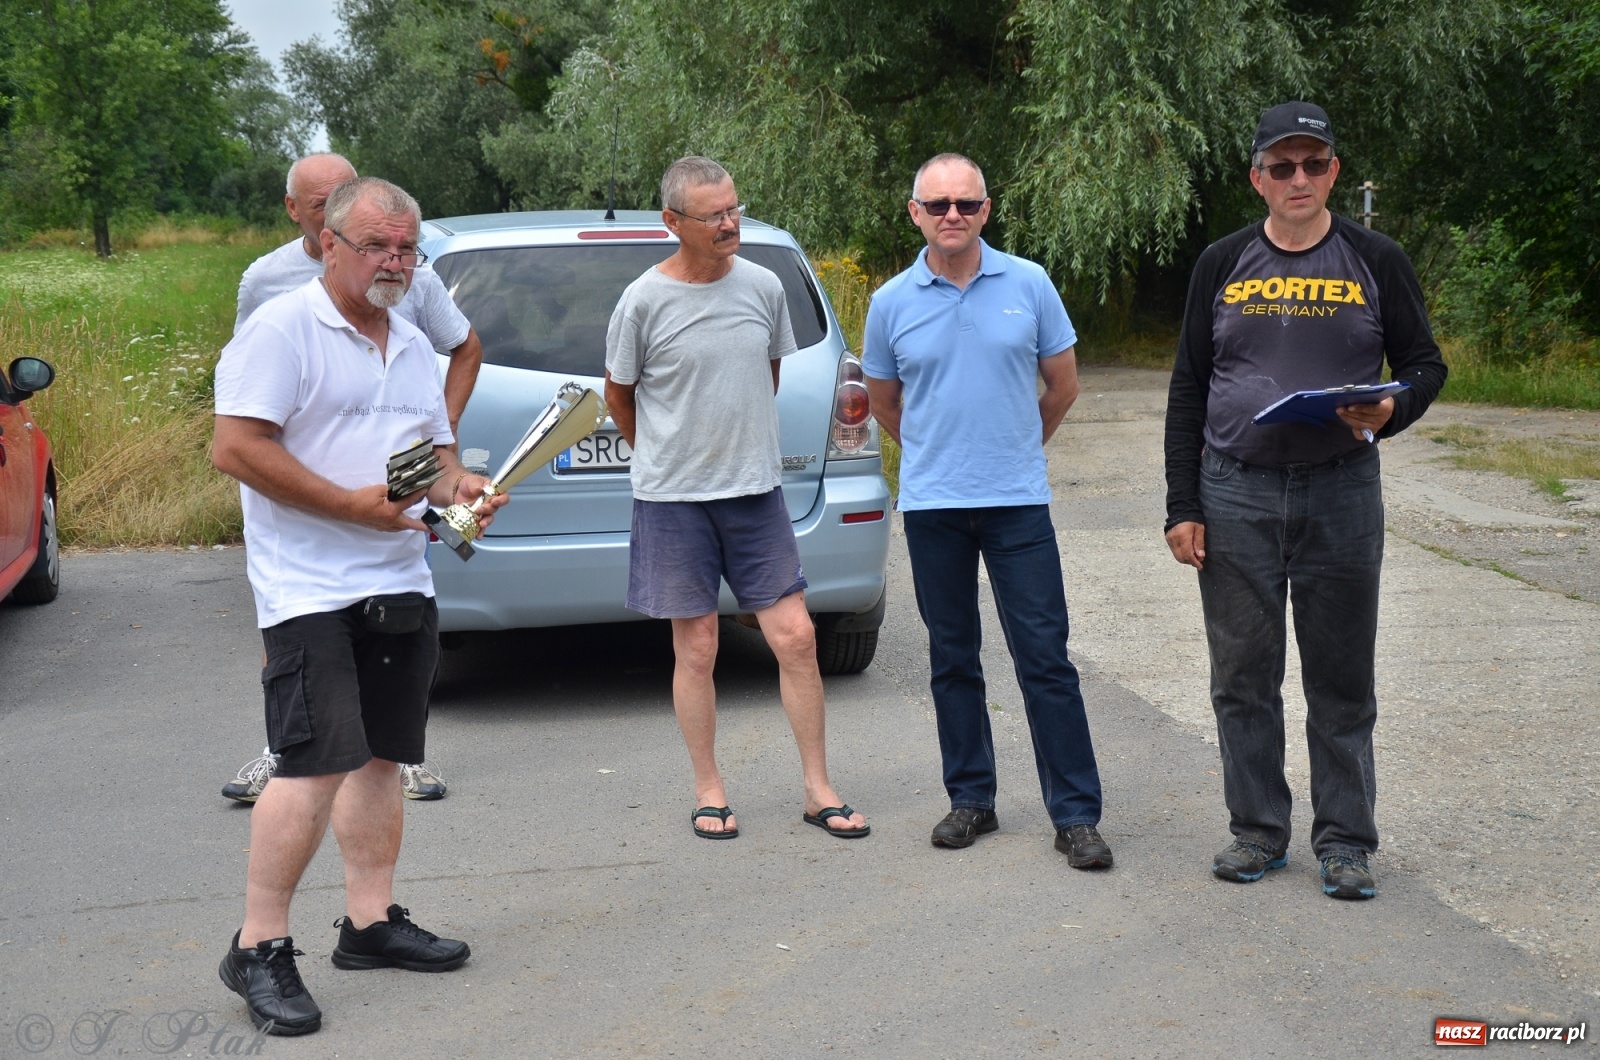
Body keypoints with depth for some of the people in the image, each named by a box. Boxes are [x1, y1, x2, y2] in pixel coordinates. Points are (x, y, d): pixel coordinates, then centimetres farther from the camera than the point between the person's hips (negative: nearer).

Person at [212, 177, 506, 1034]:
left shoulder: (412, 345, 18)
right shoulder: (281, 330, -7)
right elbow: (236, 449, -16)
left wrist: (455, 482, 1)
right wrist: (355, 505, -18)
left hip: (401, 588, 8)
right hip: (313, 592, -8)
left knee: (379, 758, 12)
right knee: (315, 764, -12)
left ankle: (370, 921, 22)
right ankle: (258, 949, -2)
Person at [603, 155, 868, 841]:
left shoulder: (763, 287, 2)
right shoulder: (644, 301, -8)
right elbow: (617, 396, 5)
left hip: (757, 490, 3)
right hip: (674, 501, -3)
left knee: (795, 637, 1)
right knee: (696, 649, 3)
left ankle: (818, 790, 12)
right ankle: (709, 791, 18)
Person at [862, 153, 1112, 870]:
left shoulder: (1029, 285, 0)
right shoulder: (892, 304, 2)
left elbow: (1063, 385, 10)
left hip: (1018, 501, -1)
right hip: (932, 506, 2)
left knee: (1045, 659, -2)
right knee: (953, 659, 10)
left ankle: (1076, 814, 3)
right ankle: (970, 800, 22)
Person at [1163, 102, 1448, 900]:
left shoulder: (1374, 260, 3)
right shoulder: (1222, 264, 6)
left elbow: (1424, 363, 8)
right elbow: (1188, 390, 8)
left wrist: (1390, 412, -16)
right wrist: (1182, 506, 2)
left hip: (1341, 490, -1)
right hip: (1236, 494, 1)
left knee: (1342, 680, 4)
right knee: (1243, 676, 6)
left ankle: (1345, 841, 14)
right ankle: (1258, 830, 19)